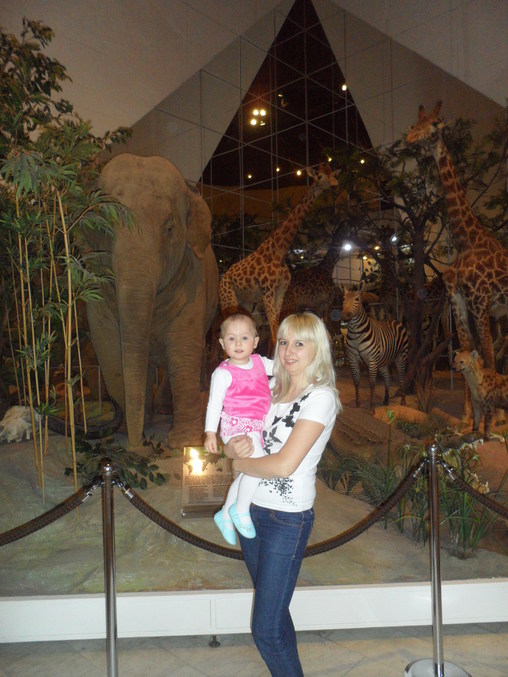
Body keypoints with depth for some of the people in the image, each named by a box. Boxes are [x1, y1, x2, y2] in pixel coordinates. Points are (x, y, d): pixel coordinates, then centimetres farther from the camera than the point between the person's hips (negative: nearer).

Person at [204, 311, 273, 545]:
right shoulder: (223, 373, -12)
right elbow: (214, 403, -11)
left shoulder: (259, 362, 5)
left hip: (256, 427, 7)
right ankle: (241, 511, -3)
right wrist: (210, 433, -14)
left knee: (246, 475, 16)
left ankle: (225, 515, 36)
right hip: (237, 426, -7)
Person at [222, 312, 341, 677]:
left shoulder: (321, 397, -15)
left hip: (287, 519, -7)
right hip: (252, 510, 7)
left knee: (266, 629, 0)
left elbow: (284, 464, -23)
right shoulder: (272, 391, 6)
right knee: (273, 608, 21)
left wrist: (241, 464, -8)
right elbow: (231, 445, 9)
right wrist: (235, 446, -14)